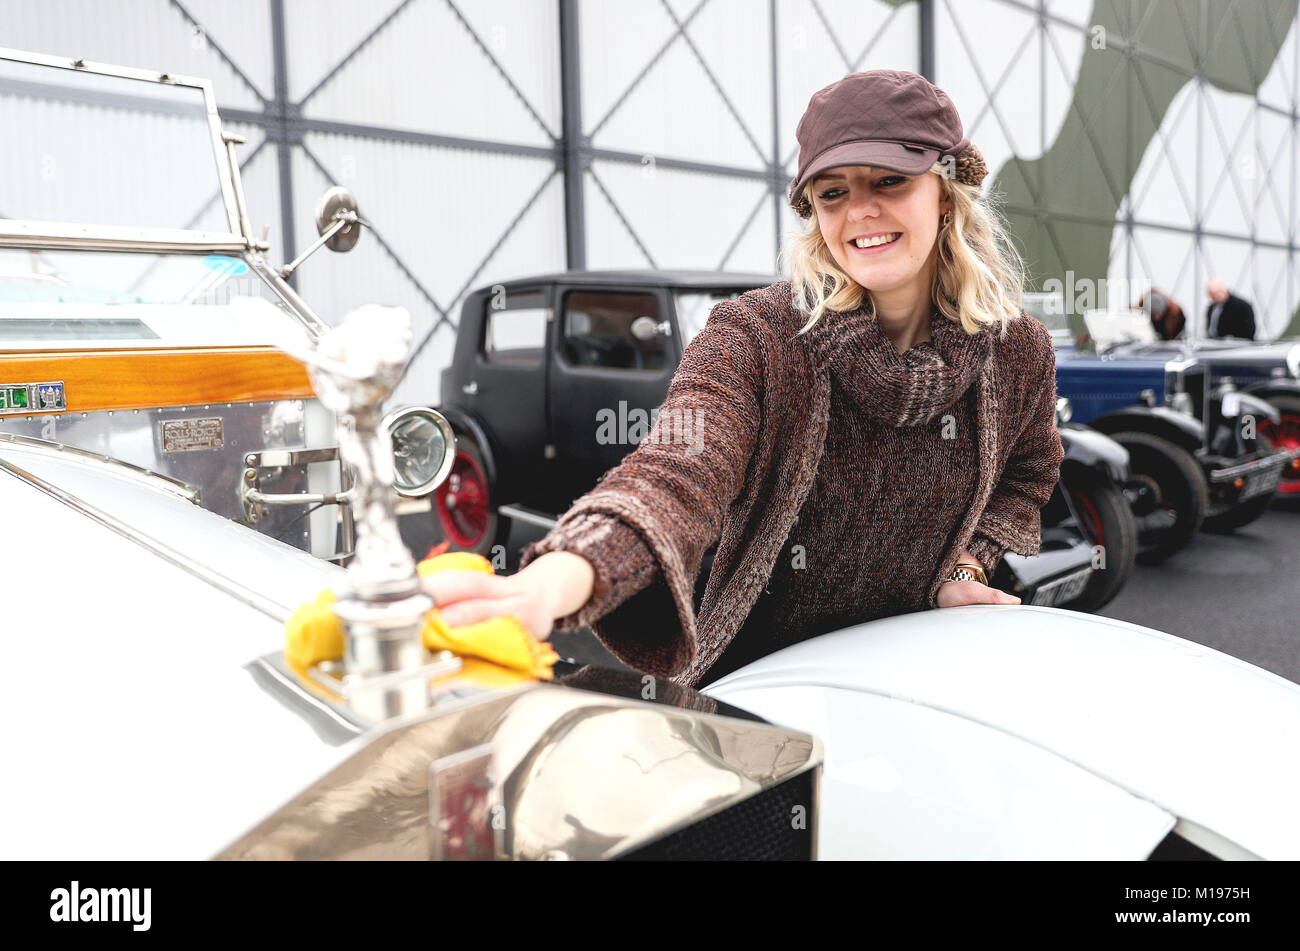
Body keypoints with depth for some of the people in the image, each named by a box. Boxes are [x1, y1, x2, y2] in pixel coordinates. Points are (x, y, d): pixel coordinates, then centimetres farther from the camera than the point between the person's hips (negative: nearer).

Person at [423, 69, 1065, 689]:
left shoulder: (1018, 350, -8)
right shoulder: (753, 337, -21)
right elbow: (677, 473, -41)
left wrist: (963, 567, -3)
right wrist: (551, 584, -60)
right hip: (759, 673, -2)